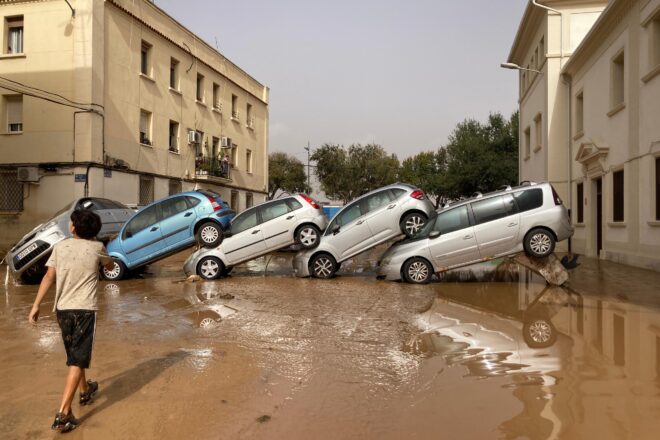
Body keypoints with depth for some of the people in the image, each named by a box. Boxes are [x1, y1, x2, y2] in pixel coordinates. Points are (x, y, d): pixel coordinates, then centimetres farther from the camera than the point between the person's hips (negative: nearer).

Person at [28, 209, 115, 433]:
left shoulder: (60, 247, 1)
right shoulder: (97, 247, -2)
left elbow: (49, 276, -6)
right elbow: (110, 266, 18)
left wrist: (36, 305, -4)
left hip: (63, 308, 4)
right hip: (85, 309, -4)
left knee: (75, 354, 22)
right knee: (77, 361, -4)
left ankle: (85, 390, 44)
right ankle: (63, 413, -11)